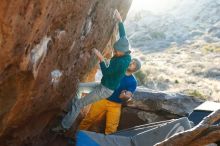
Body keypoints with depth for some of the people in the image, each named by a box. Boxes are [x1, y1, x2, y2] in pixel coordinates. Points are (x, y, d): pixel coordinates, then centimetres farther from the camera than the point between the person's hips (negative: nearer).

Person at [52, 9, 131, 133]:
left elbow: (106, 72, -25)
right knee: (79, 87, 18)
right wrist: (120, 20, 11)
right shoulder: (124, 54, -4)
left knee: (79, 104, -4)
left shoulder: (122, 62, -30)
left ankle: (64, 126, 7)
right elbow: (123, 36, 9)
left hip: (106, 90, -10)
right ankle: (75, 109, 28)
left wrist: (101, 58, -25)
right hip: (103, 86, 10)